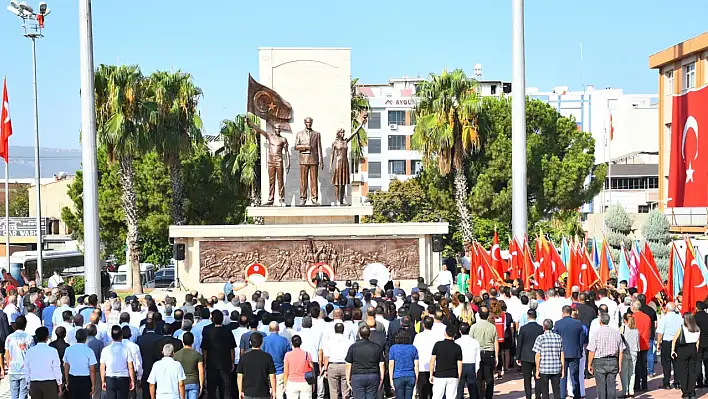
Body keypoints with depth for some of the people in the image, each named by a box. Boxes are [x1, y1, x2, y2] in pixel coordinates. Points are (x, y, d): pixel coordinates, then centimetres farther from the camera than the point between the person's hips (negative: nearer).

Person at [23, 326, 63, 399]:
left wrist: (29, 385, 15)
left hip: (34, 384, 2)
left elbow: (26, 370, 5)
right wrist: (59, 386, 6)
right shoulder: (52, 351, -7)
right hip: (50, 384, -2)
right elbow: (57, 370, -4)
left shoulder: (30, 351, 0)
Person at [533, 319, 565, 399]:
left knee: (544, 392, 5)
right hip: (556, 369, 3)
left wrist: (537, 370, -1)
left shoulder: (540, 338, -6)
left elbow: (538, 356, -7)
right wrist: (563, 369, 12)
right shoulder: (558, 338, 3)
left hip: (544, 369, -3)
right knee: (557, 391, 8)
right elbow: (562, 355, 5)